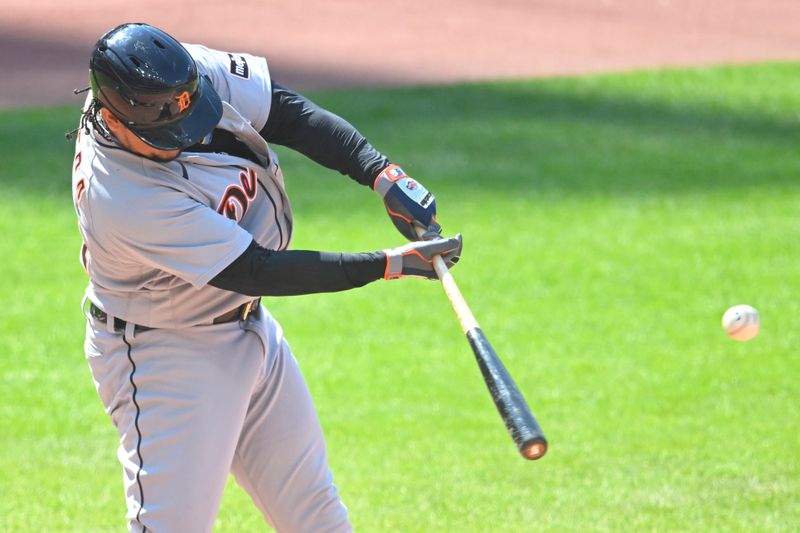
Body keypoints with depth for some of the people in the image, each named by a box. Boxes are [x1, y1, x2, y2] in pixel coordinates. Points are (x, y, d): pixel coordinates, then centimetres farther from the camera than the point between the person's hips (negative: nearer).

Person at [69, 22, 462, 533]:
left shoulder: (194, 74, -18)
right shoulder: (120, 199, -35)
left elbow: (292, 113, -7)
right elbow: (256, 271, -30)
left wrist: (384, 175, -23)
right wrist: (393, 263, -28)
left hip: (249, 326, 8)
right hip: (163, 353, -8)